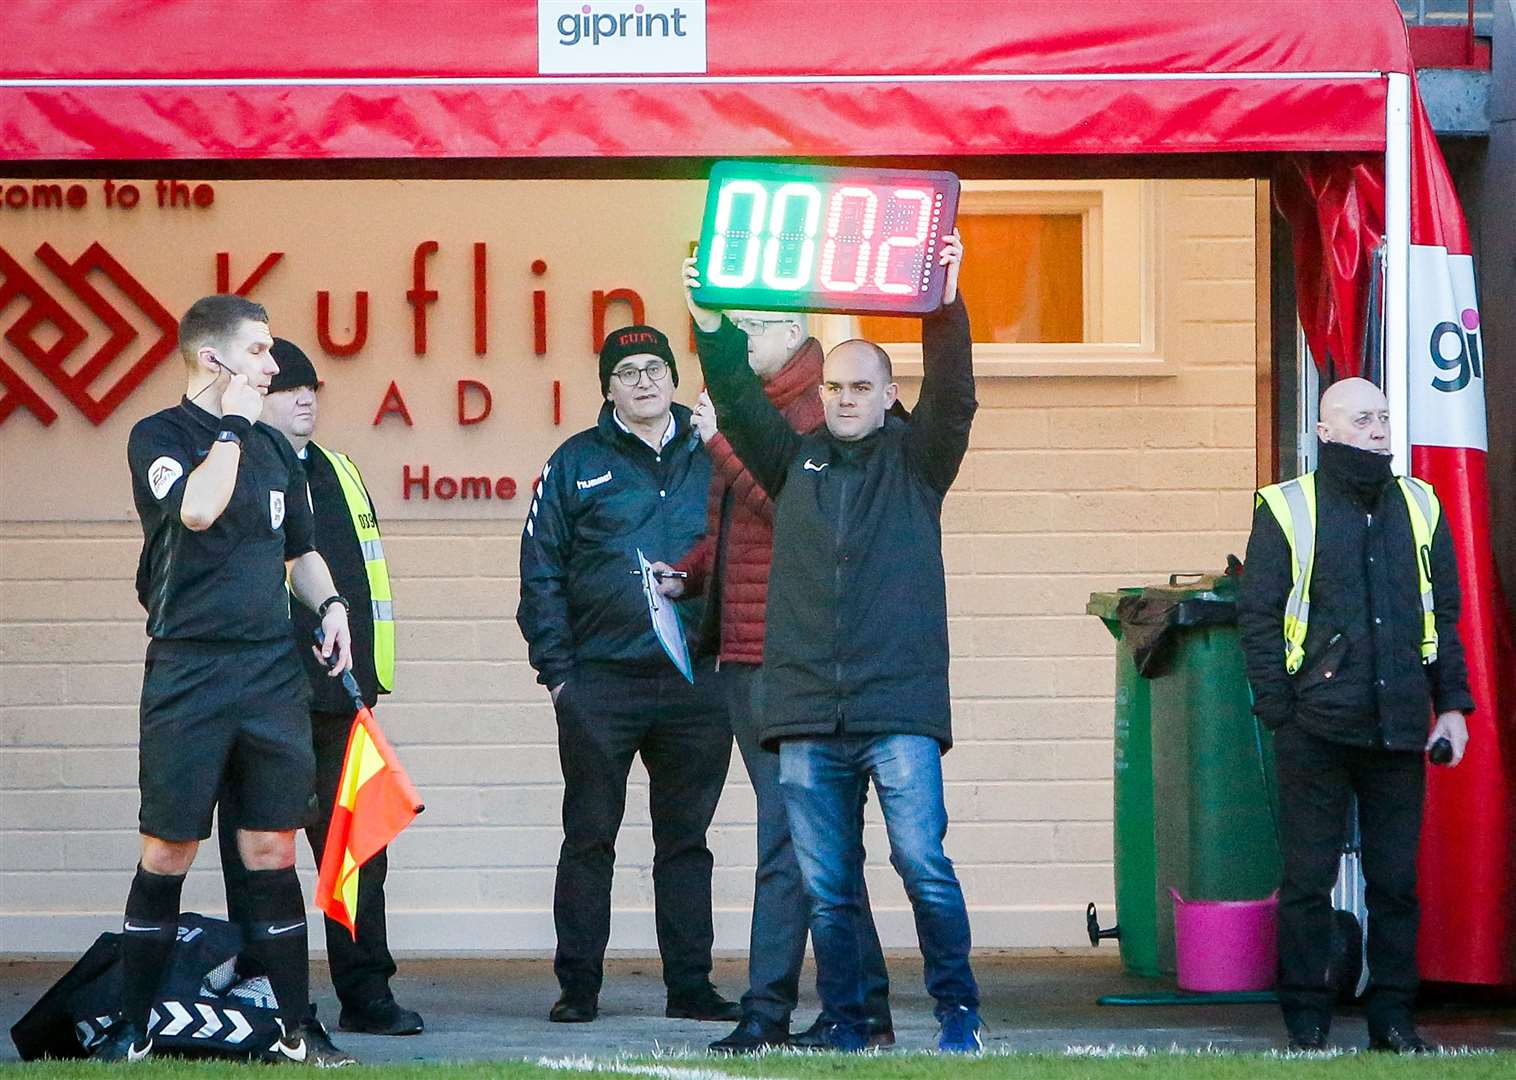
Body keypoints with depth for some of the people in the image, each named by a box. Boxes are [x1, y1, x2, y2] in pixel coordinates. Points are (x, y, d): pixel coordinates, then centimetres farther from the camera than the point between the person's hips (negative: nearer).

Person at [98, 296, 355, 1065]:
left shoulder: (273, 448, 16)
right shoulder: (158, 438, -2)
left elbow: (301, 549, 27)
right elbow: (196, 509, -21)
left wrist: (329, 603, 8)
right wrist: (232, 426, -11)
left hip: (273, 675, 5)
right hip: (187, 675, -5)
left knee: (272, 851, 3)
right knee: (166, 855, -2)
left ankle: (293, 1034, 5)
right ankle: (132, 1032, 6)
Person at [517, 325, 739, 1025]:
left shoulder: (709, 460, 10)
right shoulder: (578, 463, 5)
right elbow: (541, 572, 3)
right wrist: (556, 669, -4)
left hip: (695, 684, 2)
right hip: (599, 685, -2)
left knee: (686, 839, 7)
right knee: (589, 839, 2)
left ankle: (690, 986, 11)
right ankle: (578, 986, 7)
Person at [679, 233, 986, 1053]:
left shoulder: (914, 461, 10)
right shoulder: (795, 461, 18)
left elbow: (952, 396, -5)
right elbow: (739, 402, 7)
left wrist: (946, 308, -20)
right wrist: (710, 324, -8)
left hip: (899, 705, -3)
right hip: (806, 710, 3)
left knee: (922, 861, -12)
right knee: (823, 884, 3)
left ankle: (958, 1011, -2)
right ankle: (845, 1024, 9)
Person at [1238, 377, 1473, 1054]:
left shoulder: (1420, 507, 13)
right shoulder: (1286, 509, 2)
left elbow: (1444, 612, 17)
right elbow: (1257, 616, 0)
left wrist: (1452, 704, 8)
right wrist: (1280, 712, -7)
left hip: (1399, 723, 3)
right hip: (1316, 726, -3)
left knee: (1396, 877, 4)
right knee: (1307, 877, -1)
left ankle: (1392, 1016, 11)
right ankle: (1307, 1018, 6)